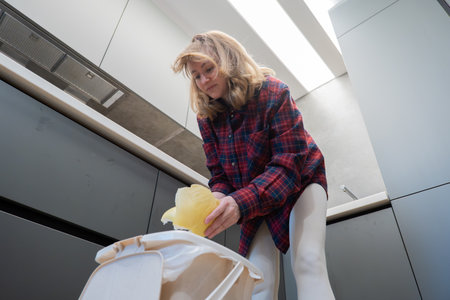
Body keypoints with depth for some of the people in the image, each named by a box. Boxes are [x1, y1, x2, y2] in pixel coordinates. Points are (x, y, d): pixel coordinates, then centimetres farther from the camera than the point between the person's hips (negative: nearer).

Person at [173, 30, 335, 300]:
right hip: (255, 201, 4)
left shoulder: (273, 93, -23)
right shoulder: (207, 118, -8)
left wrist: (242, 203, -47)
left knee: (308, 262, -22)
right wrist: (218, 199, -32)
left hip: (299, 183, -3)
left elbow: (288, 164, -31)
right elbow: (220, 174, -6)